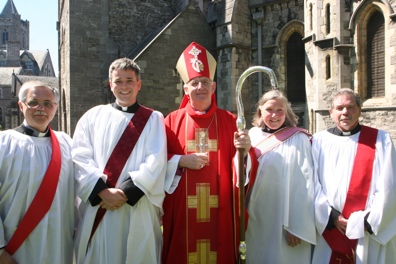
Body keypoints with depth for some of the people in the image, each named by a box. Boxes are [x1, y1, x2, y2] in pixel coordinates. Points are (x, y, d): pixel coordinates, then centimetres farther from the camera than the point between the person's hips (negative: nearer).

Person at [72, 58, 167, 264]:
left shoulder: (153, 119, 7)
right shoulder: (93, 116, 10)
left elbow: (156, 162, -5)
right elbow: (80, 158, 0)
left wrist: (126, 192, -15)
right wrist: (102, 191, -14)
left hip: (138, 210, -1)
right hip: (97, 208, 1)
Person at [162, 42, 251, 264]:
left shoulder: (230, 121, 5)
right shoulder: (172, 120, 2)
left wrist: (245, 151, -18)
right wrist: (181, 161, -13)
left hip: (219, 210, 1)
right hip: (182, 210, 0)